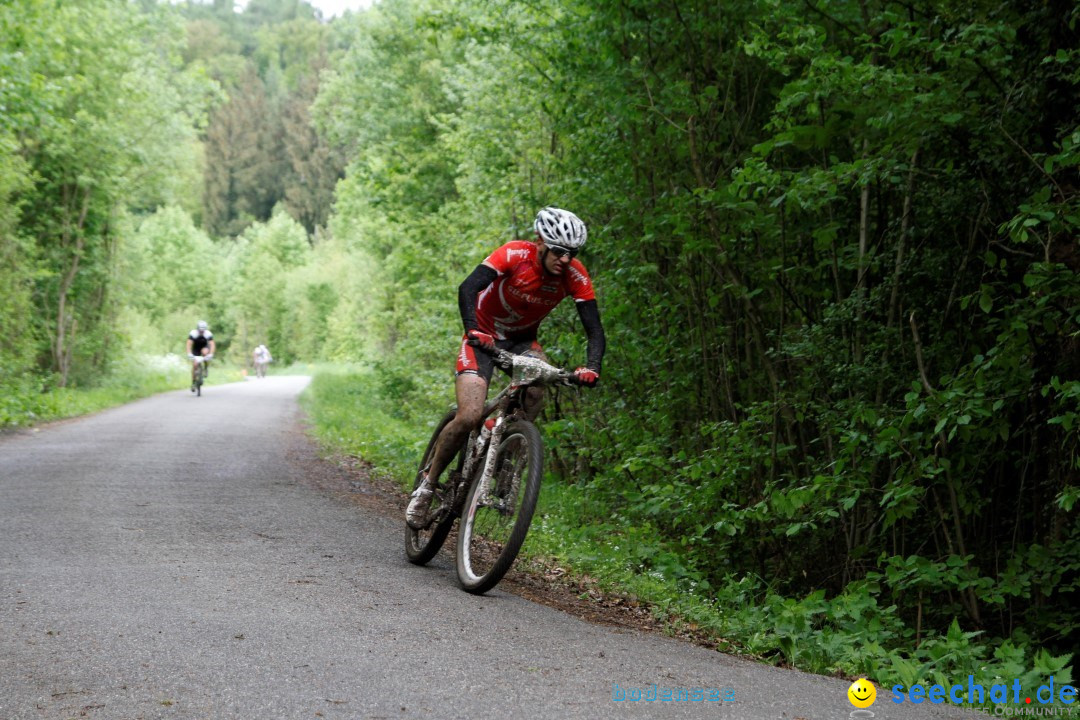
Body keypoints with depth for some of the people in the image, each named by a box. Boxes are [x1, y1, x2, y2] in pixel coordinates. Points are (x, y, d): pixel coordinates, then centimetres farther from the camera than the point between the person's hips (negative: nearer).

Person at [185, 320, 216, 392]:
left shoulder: (208, 334, -26)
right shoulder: (193, 333, -27)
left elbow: (212, 345, -31)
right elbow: (189, 344, -33)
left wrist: (210, 354, -45)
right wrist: (189, 354, -46)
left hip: (204, 348, 0)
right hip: (195, 349, 0)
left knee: (205, 352, -37)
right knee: (194, 364, -13)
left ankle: (207, 368, -14)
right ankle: (193, 382, 1)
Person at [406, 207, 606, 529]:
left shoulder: (575, 276, -18)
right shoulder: (514, 254, -26)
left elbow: (594, 329, -20)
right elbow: (468, 288, -37)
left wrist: (592, 367, -39)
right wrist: (472, 330, -54)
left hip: (522, 340, 3)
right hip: (484, 336, -3)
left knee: (538, 385, -31)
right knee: (469, 417, -19)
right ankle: (427, 484, 2)